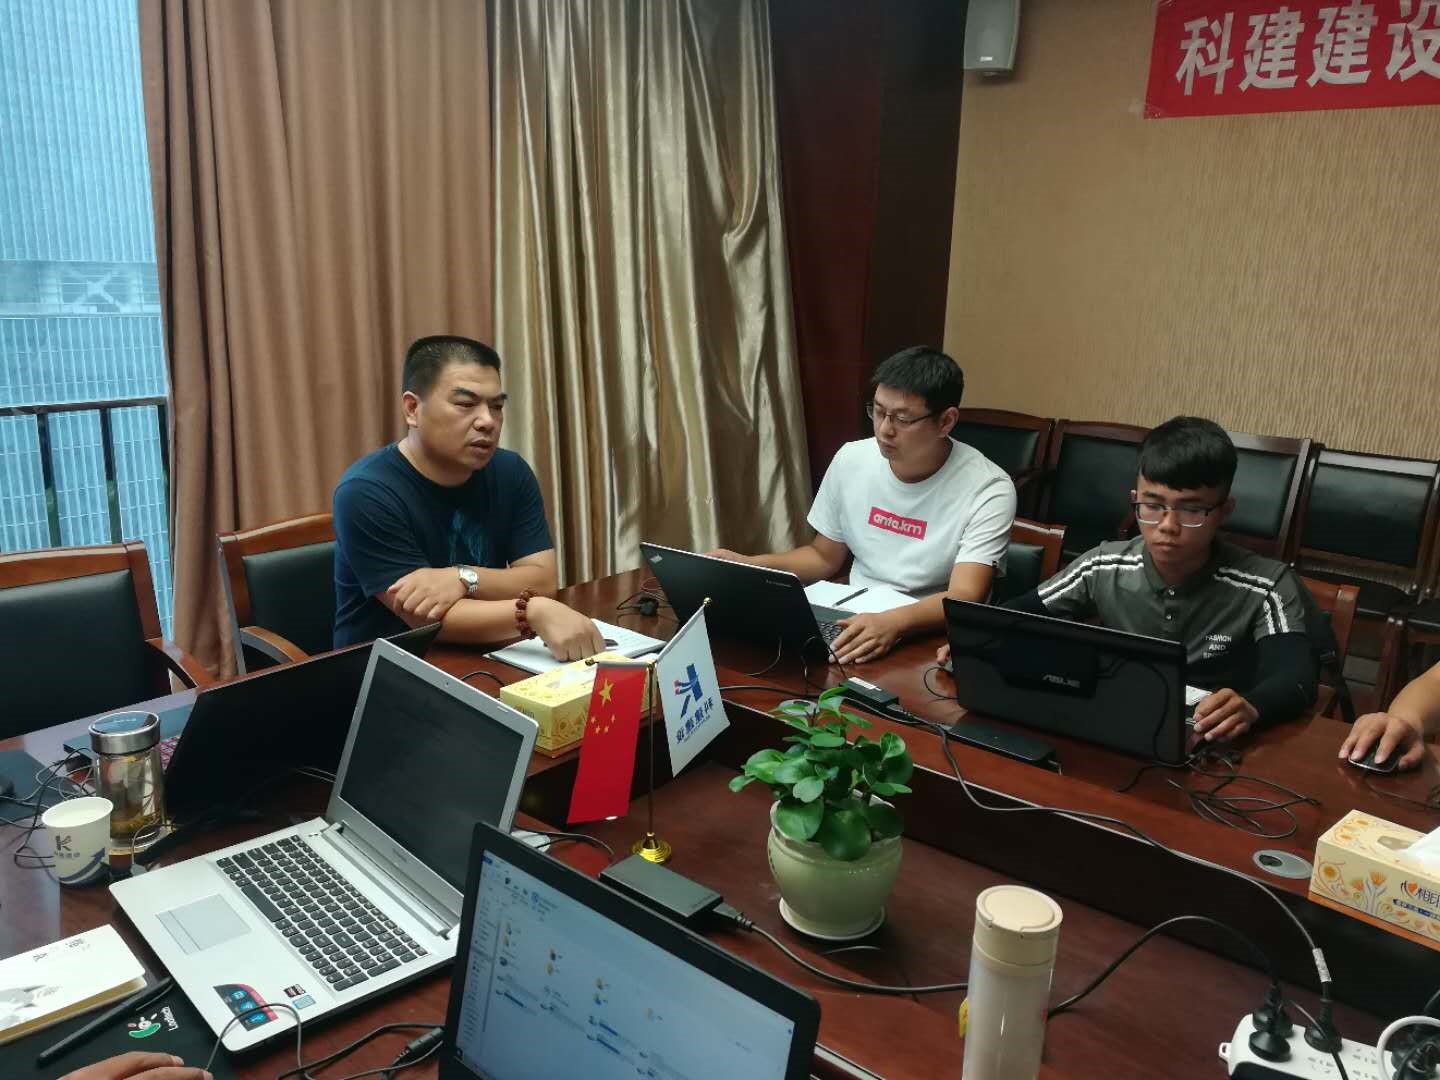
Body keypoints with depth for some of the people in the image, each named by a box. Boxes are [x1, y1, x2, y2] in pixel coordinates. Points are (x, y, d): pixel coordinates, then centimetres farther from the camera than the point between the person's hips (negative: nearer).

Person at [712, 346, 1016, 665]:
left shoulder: (987, 490, -15)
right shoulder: (851, 459, 0)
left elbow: (964, 599, -25)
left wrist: (893, 623, -44)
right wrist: (748, 565, -4)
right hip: (853, 625, 5)